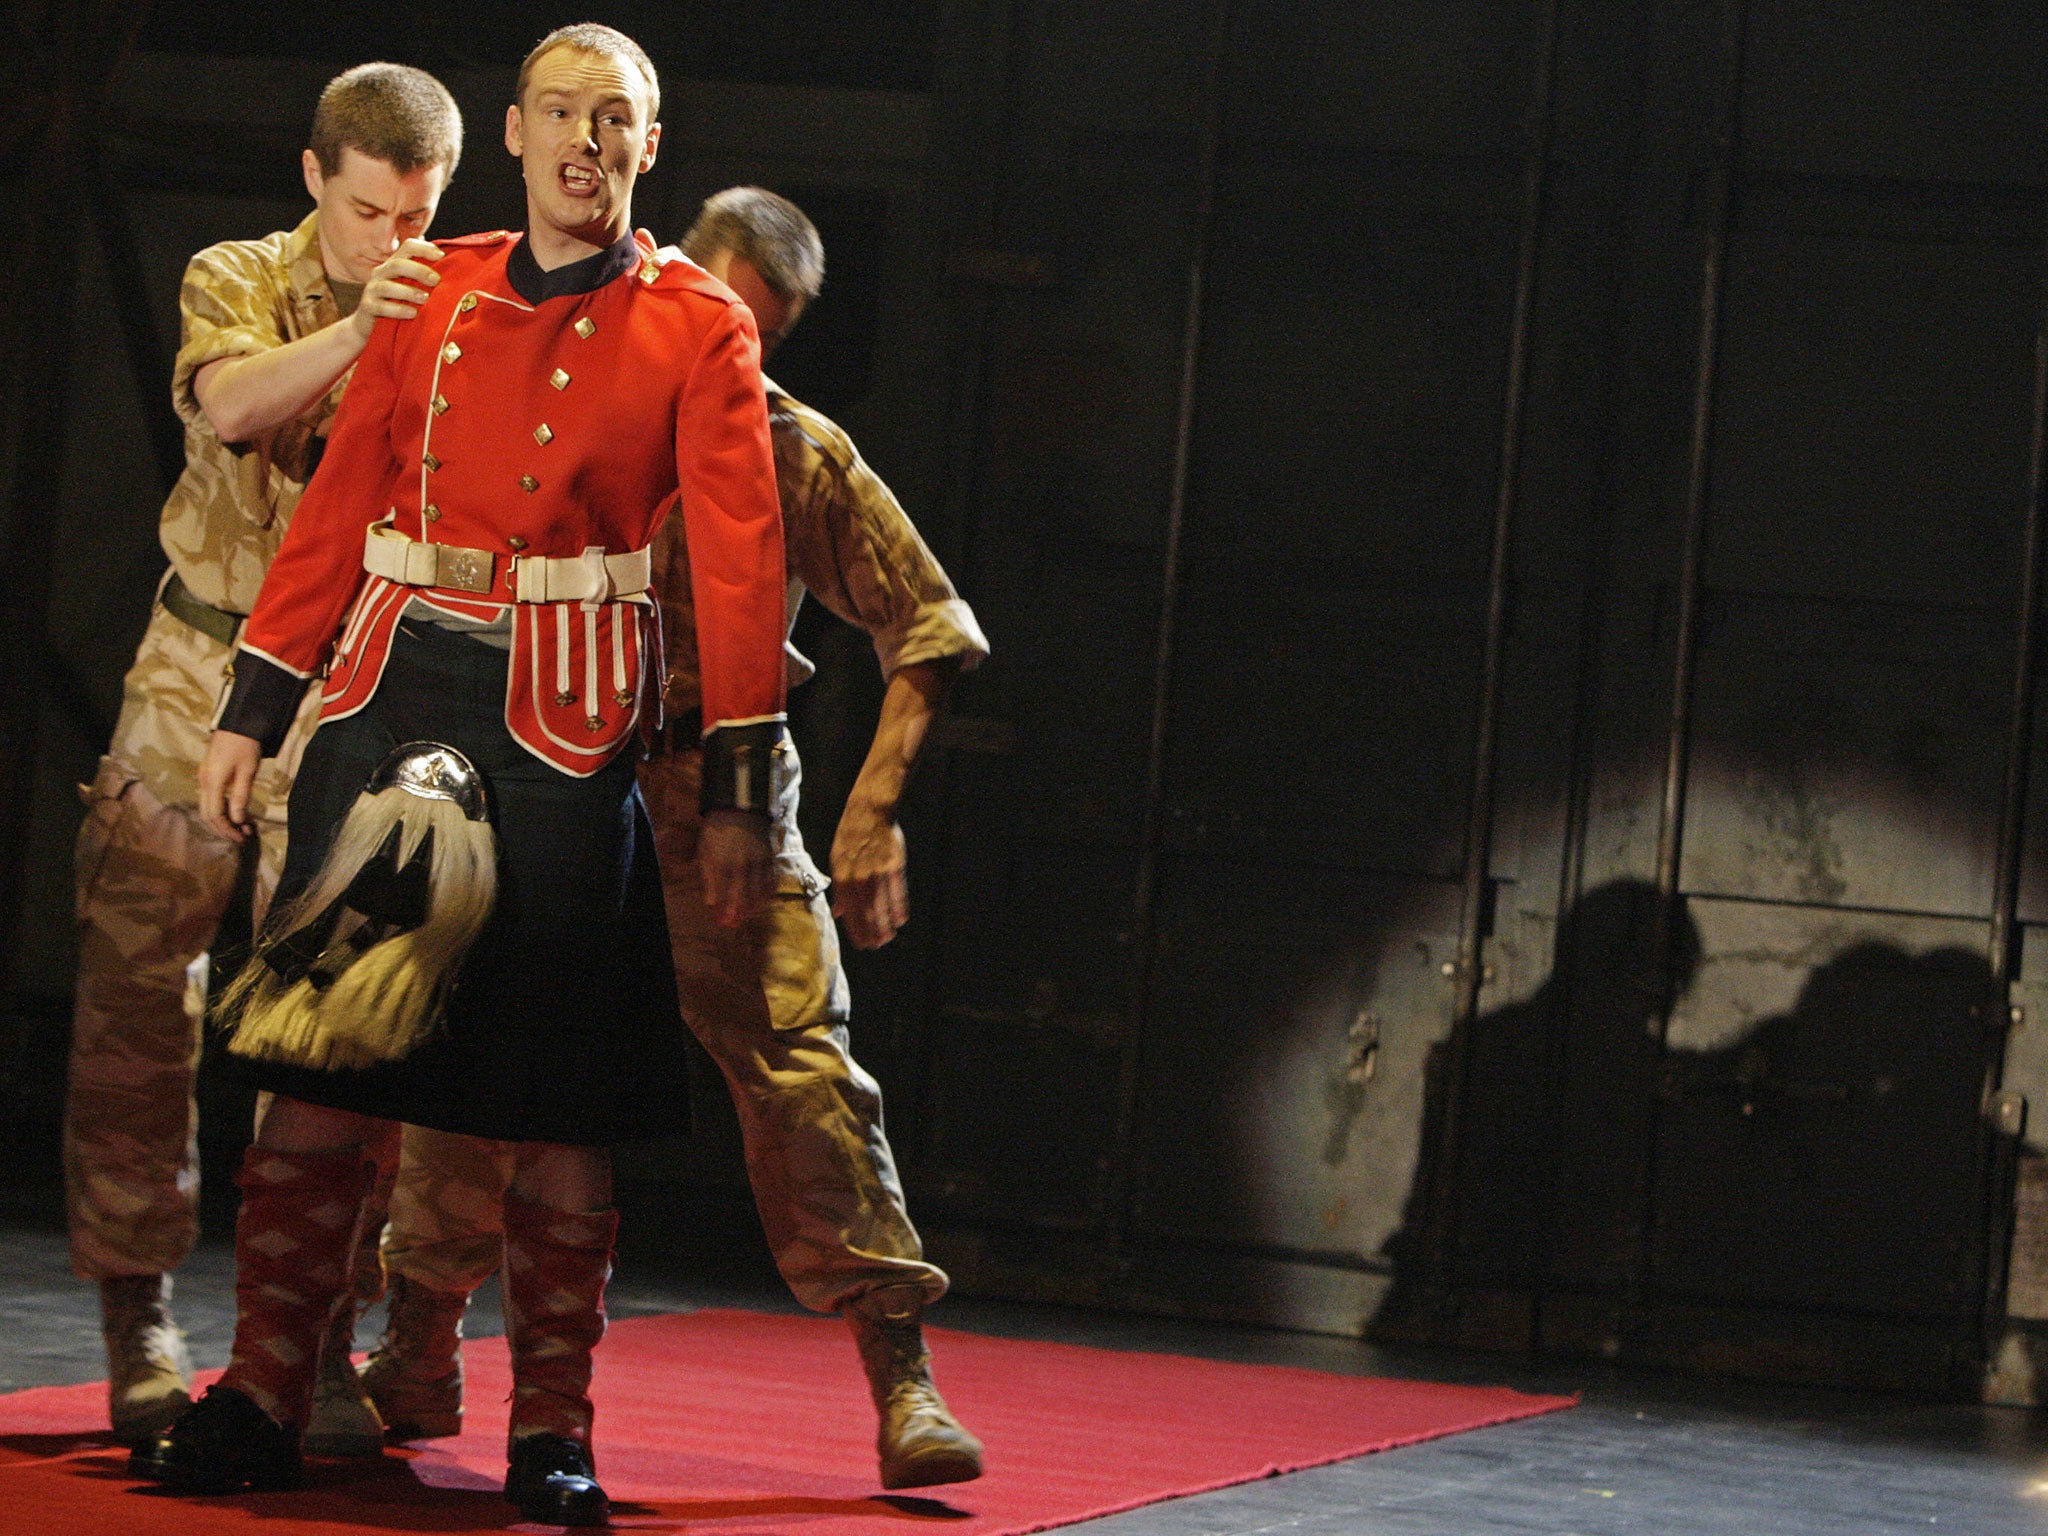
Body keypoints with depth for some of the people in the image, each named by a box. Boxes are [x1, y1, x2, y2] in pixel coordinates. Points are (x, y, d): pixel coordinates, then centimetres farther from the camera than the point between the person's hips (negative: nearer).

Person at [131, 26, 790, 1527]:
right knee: (323, 1048, 1)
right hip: (391, 690, 3)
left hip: (567, 723, -3)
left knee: (560, 1092, 1)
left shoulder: (700, 327, 2)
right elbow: (341, 505, 11)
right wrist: (255, 706, 7)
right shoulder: (438, 294, 11)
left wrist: (742, 784, -8)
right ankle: (265, 1398, 9)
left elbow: (740, 553, -2)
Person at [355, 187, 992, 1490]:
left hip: (713, 798, -1)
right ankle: (420, 1358, 19)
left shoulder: (800, 453, 0)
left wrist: (876, 807, -10)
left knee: (804, 1068, -11)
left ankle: (901, 1380, -7)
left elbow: (932, 626, 0)